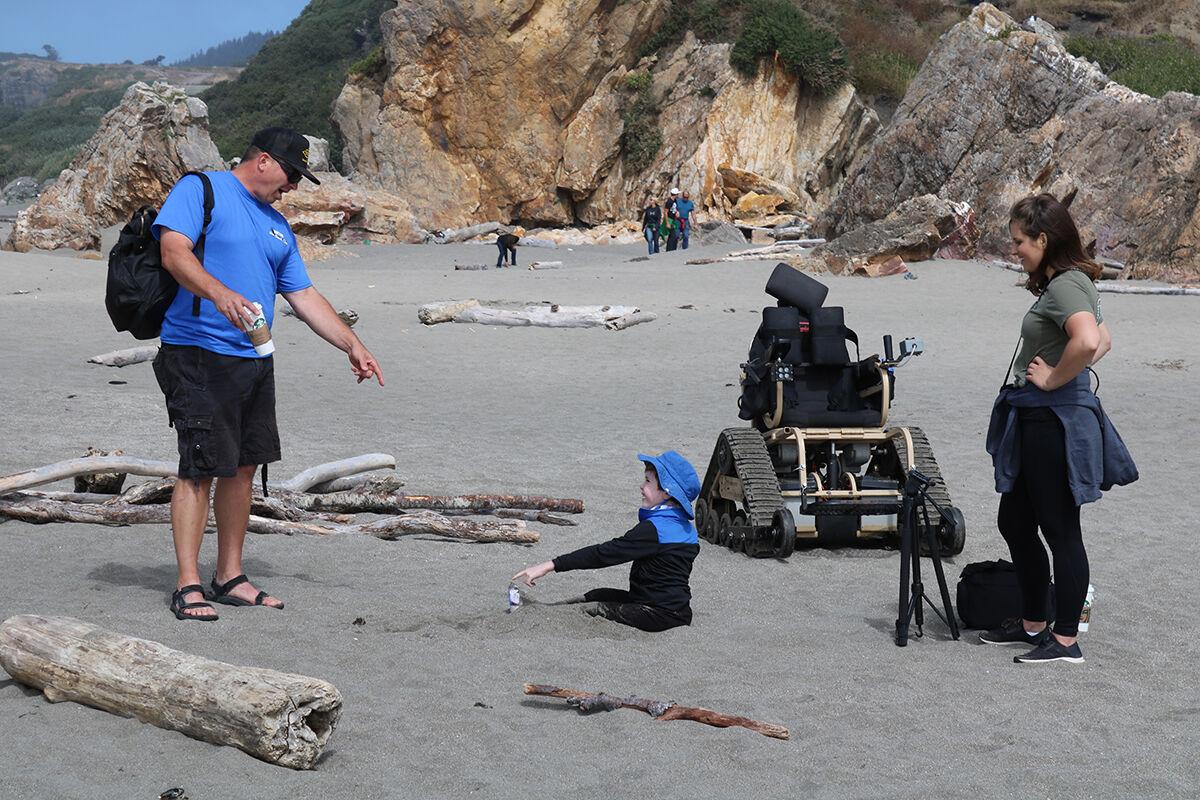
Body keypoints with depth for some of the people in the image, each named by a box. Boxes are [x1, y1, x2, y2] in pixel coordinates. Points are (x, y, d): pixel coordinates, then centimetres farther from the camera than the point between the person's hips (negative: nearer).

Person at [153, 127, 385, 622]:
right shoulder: (200, 190, -2)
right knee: (198, 469, -8)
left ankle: (230, 577, 20)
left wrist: (353, 346, 17)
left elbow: (304, 296, 23)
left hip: (255, 360, 8)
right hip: (199, 355, -8)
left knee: (243, 468, 10)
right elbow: (174, 251, -17)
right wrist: (219, 294, -33)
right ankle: (188, 586, -4)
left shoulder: (276, 224, 21)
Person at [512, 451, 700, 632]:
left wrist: (550, 566, -22)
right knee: (597, 594, 14)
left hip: (661, 616, -9)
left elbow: (604, 553, -23)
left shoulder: (653, 529, -22)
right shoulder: (687, 527, 6)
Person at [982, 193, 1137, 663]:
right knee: (1014, 522, 18)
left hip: (1055, 421, -11)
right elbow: (1103, 341, 25)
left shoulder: (1065, 285, -17)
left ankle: (1065, 641, 8)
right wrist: (1060, 374, 12)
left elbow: (1087, 341, -35)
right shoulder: (1070, 282, 14)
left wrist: (1053, 379, -21)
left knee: (1059, 530, -2)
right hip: (1035, 419, 11)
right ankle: (1033, 624, 29)